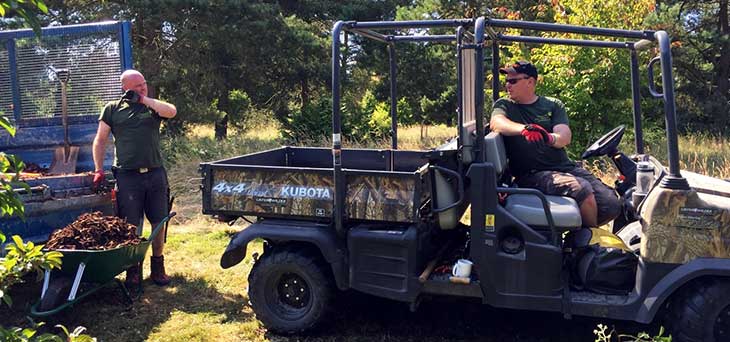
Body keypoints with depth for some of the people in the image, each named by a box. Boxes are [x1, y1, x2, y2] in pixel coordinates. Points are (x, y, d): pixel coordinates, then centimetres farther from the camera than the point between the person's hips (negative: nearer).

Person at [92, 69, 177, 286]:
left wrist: (144, 99, -8)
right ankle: (133, 269, 18)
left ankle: (158, 266, 23)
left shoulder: (153, 106, 11)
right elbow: (100, 141, 9)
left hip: (155, 174, 2)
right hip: (127, 176, -1)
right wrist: (99, 170, 2)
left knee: (159, 223, 7)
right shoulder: (112, 109, 9)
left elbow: (172, 112, -13)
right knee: (131, 226, 3)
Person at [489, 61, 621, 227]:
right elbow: (496, 123, -15)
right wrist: (525, 129, -34)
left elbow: (565, 137, -3)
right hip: (532, 174, -3)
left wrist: (549, 138, -27)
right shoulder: (504, 105, 10)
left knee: (611, 205, -12)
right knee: (581, 189, -29)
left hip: (564, 167, 4)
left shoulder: (553, 105, 14)